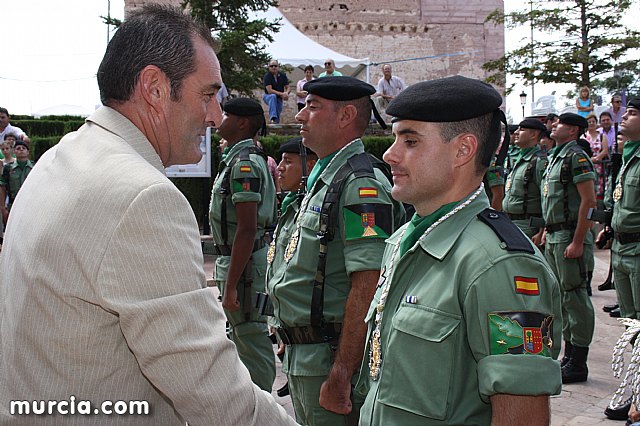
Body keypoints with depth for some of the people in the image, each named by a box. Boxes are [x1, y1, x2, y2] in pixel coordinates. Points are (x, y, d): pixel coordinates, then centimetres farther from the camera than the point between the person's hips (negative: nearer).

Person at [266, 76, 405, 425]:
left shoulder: (361, 186, -17)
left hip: (332, 359, -10)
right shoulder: (322, 181, 15)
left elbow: (366, 289, -25)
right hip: (301, 357, 10)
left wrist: (340, 377, -27)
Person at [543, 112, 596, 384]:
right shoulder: (555, 157, 16)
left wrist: (578, 242, -22)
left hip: (571, 236, -10)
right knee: (562, 298, 14)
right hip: (555, 237, 10)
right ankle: (569, 356, 23)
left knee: (575, 298, -4)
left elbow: (589, 201, -19)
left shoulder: (576, 156, -12)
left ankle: (578, 364, 2)